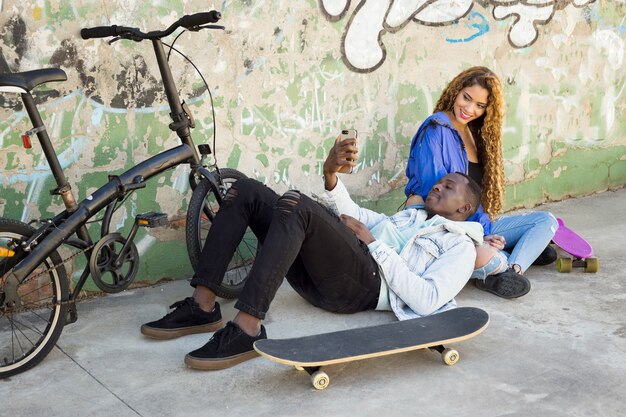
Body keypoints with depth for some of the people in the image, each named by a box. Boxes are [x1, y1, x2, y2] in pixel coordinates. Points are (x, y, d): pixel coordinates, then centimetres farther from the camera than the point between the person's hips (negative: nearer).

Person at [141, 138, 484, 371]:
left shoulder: (459, 245, 13)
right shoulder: (407, 216, 38)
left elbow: (428, 300, -7)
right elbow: (348, 212, 25)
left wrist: (372, 243, -5)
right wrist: (331, 173, 4)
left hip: (363, 284, -7)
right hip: (318, 278, 8)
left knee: (296, 205, -32)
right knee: (247, 191, -5)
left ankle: (247, 330, -37)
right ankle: (204, 307, -13)